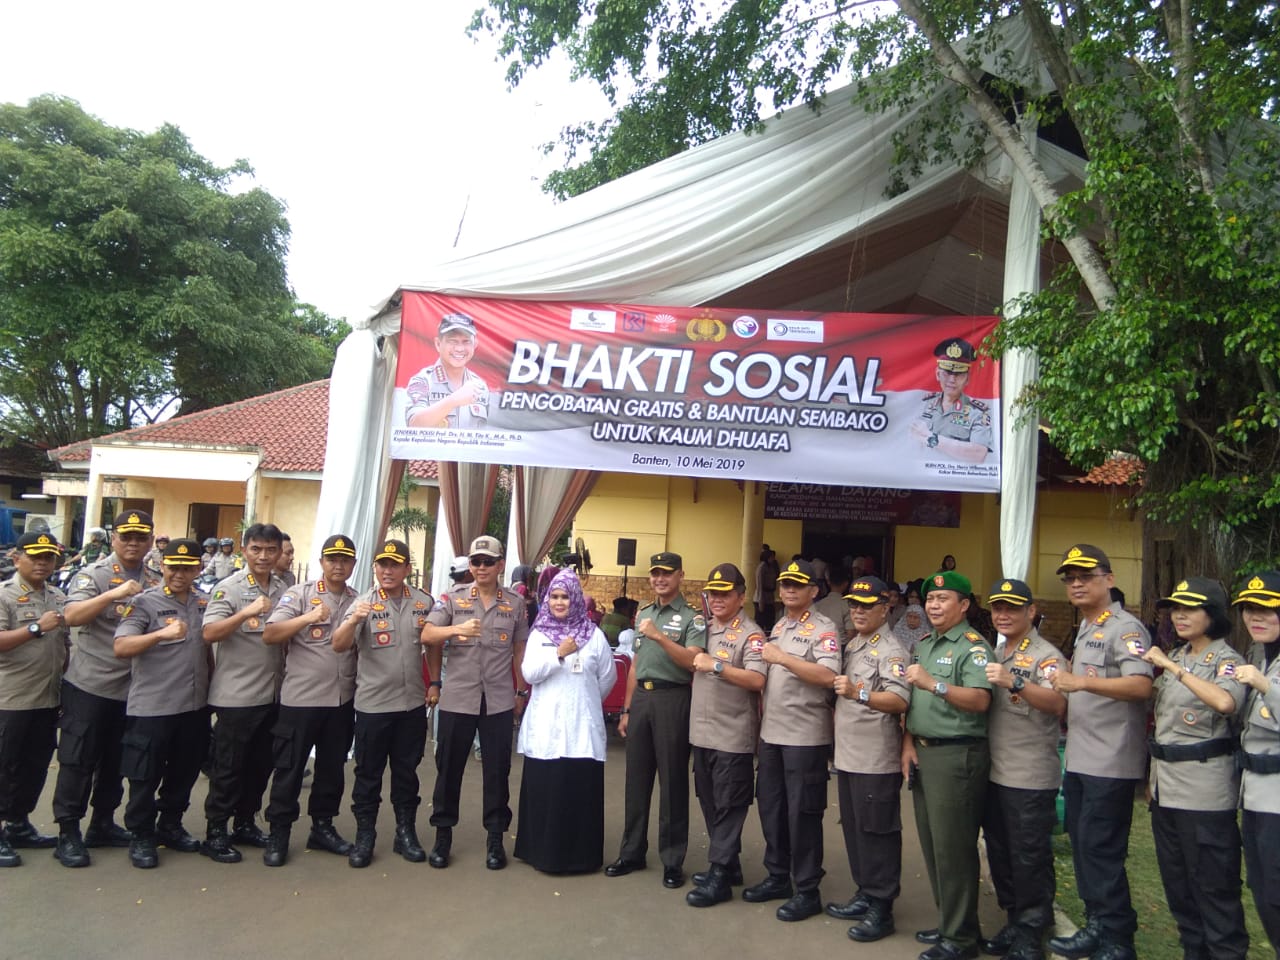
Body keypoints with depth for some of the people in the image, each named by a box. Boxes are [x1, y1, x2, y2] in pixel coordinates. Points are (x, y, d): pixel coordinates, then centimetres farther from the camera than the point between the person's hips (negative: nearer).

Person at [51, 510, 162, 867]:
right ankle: (68, 833, 12)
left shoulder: (155, 581, 7)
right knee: (78, 761, 2)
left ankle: (103, 824, 28)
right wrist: (114, 594, -33)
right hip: (89, 685, -5)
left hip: (131, 688, 5)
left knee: (115, 761, 15)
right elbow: (72, 616, -21)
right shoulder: (93, 575, -7)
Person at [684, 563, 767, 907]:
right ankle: (727, 864, 30)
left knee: (728, 807, 2)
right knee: (710, 804, 16)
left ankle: (720, 877, 9)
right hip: (702, 732, 8)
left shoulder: (750, 635, -11)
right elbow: (690, 666, 23)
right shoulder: (705, 629, 13)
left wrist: (717, 666, -29)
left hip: (732, 736, -8)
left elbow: (757, 680, -24)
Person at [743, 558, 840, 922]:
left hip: (805, 736, -8)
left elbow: (827, 676, -25)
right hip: (771, 732, 8)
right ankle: (777, 877, 29)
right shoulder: (777, 628, 14)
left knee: (802, 812, 1)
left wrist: (782, 657, -24)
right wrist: (762, 718, 15)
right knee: (770, 806, 14)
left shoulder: (823, 629, -10)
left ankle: (808, 891, 14)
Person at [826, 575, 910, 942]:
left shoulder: (891, 651, -12)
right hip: (847, 755, 8)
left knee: (878, 832, 1)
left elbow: (900, 701, -26)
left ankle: (882, 908, 12)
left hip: (876, 760, -8)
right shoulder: (850, 646, 14)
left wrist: (858, 694, -37)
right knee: (853, 828, 16)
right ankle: (864, 895, 29)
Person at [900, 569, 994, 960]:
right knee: (931, 844, 14)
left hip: (957, 755, -8)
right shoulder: (923, 645, 16)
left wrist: (934, 684, -34)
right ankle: (948, 921, 27)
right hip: (922, 753, 8)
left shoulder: (973, 646, -10)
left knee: (952, 848, -2)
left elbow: (980, 700, -24)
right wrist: (908, 742, 8)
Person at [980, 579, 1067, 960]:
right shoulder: (995, 655, 15)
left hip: (1031, 777, -7)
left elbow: (1057, 704, -26)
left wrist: (1014, 682, -36)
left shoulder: (1046, 655, -9)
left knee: (1030, 857, 1)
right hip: (994, 772, 8)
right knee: (1000, 853, 15)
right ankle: (1014, 922, 30)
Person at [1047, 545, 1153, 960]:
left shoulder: (1125, 627, -13)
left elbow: (1141, 685, -27)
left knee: (1101, 849, -2)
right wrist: (1064, 671, 13)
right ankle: (1096, 926, 28)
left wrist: (1083, 681, -35)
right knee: (1082, 845, 15)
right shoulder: (1085, 628, 16)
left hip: (1110, 761, -9)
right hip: (1079, 756, 9)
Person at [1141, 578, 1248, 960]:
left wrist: (1173, 668, -29)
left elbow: (1226, 702, -34)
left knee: (1213, 886, 1)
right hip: (1166, 787, 8)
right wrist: (1153, 772, 17)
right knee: (1176, 883, 16)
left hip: (1205, 791, -7)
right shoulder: (1174, 657, 11)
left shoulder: (1226, 661, -10)